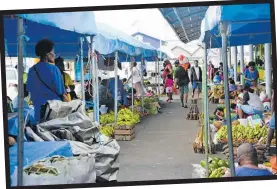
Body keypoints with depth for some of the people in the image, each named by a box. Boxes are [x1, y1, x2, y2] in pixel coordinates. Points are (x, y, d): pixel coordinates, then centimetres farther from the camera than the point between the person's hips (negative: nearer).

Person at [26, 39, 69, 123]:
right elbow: (60, 91, -9)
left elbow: (29, 89, 12)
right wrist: (65, 97, 8)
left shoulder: (32, 70, 5)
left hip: (39, 109, 5)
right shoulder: (53, 69, -11)